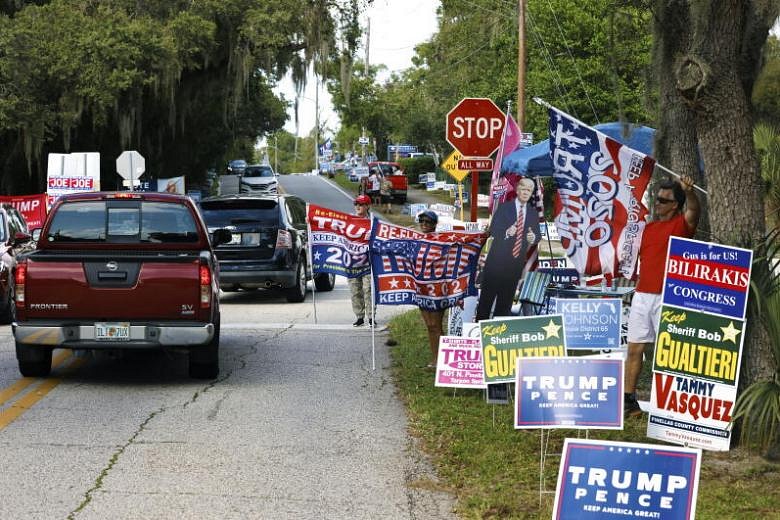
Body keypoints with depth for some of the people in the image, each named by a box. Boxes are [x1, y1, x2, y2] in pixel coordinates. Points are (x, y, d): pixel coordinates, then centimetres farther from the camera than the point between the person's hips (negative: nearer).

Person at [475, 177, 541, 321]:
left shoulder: (533, 213, 9)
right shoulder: (504, 207, -2)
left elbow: (538, 234, 8)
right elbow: (493, 230, -8)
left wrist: (534, 237, -16)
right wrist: (506, 232, -28)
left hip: (517, 260, 4)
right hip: (498, 259, -4)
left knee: (507, 298, 7)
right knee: (487, 295, -2)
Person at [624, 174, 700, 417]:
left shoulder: (681, 225, -3)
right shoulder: (649, 228, 18)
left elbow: (693, 210, -25)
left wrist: (689, 191, -44)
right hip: (642, 296, 7)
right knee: (634, 349, 6)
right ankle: (629, 400, 11)